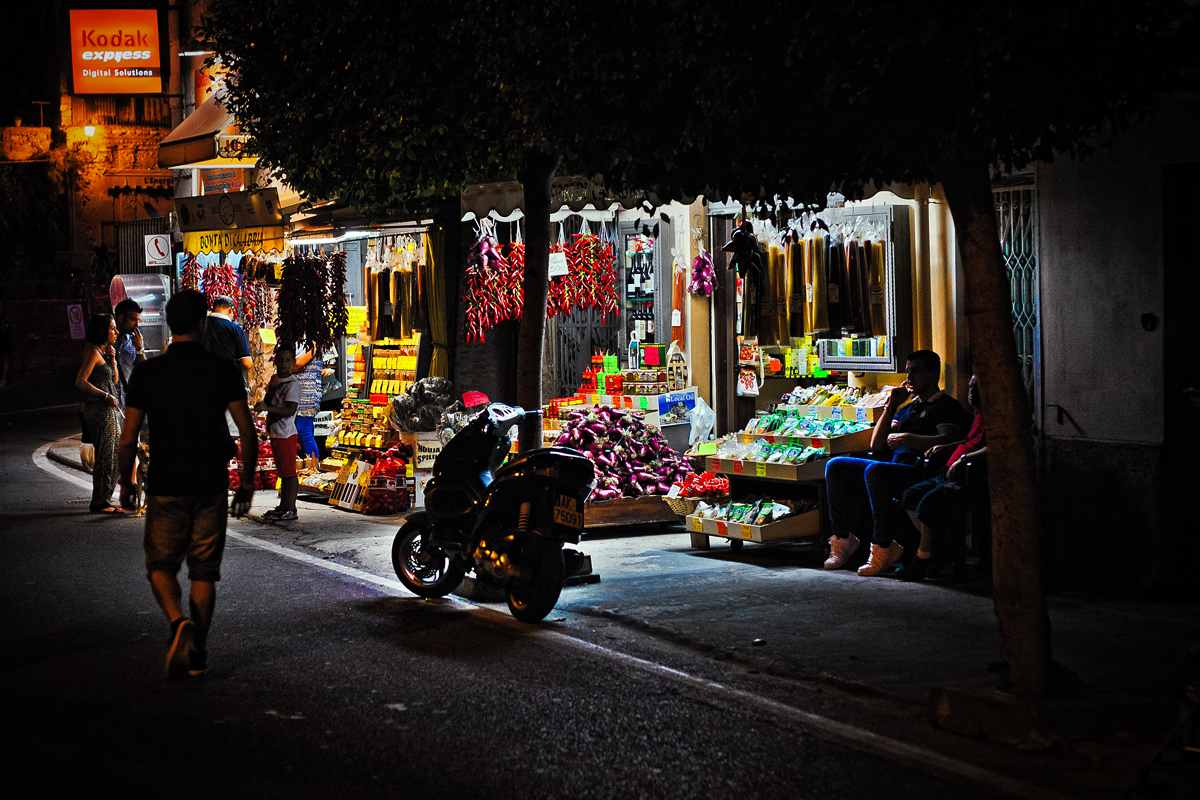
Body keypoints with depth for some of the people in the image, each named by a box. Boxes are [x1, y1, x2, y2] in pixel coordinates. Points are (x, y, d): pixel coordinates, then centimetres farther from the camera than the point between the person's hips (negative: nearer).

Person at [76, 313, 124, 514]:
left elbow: (114, 380, 19)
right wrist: (106, 395, -15)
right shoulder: (93, 352, -13)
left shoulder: (103, 352, 15)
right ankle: (100, 502, 1)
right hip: (98, 410, -10)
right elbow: (80, 382, -20)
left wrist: (112, 359, 5)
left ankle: (104, 500, 18)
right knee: (104, 456, -6)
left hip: (108, 410, 10)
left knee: (112, 456, 12)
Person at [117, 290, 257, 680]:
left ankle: (179, 623, -13)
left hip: (166, 487, -1)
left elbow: (128, 438, -4)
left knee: (161, 565, 13)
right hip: (212, 487, 1)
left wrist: (126, 482, 11)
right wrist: (247, 480, 7)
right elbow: (247, 431, -5)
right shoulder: (222, 370, -4)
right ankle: (198, 654, 15)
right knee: (204, 572, 11)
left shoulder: (147, 373, -5)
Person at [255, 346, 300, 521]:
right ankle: (282, 506, 22)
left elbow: (291, 410, -23)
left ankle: (290, 509, -2)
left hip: (286, 434, -9)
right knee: (282, 473, 15)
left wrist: (267, 408, -30)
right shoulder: (274, 380, 13)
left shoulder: (293, 384, -13)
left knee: (289, 472, -5)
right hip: (275, 433, 9)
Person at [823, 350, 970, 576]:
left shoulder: (948, 406, 5)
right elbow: (876, 446, 21)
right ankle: (843, 538, -5)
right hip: (894, 468, 9)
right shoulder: (907, 408, 30)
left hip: (920, 471, -9)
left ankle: (883, 548, -34)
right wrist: (891, 407, 15)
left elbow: (947, 440, -15)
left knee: (875, 470, -38)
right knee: (835, 466, -1)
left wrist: (907, 438, -17)